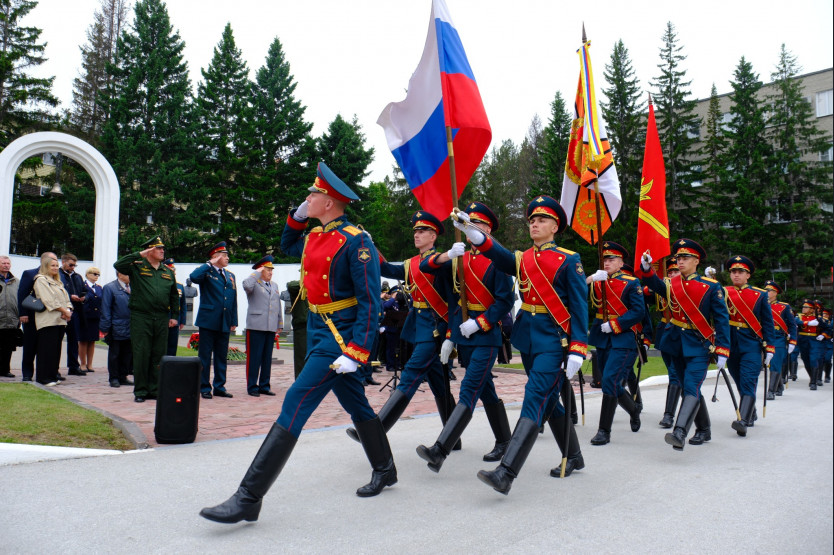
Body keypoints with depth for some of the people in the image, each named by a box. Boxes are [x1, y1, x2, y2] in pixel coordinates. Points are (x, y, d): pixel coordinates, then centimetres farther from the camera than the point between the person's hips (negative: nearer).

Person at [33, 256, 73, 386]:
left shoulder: (58, 282, 22)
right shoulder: (41, 280, -2)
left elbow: (66, 298, 16)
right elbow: (49, 300, -12)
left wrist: (68, 310, -4)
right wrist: (64, 311, -13)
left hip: (60, 320, 7)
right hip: (48, 320, -7)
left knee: (56, 349, 8)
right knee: (47, 349, -6)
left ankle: (53, 376, 14)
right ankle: (44, 377, -2)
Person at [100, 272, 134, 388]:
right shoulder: (109, 288, -4)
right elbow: (105, 310, -7)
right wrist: (106, 328, -11)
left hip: (130, 329, 5)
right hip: (116, 329, -5)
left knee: (128, 354, 9)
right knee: (114, 355, 6)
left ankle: (123, 377, 20)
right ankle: (114, 378, 14)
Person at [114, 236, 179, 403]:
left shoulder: (168, 272, 15)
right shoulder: (137, 267, 2)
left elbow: (174, 296, 21)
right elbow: (118, 265, -17)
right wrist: (139, 255, -14)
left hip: (161, 319, 4)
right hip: (141, 318, -4)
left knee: (158, 355, 8)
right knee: (141, 355, 0)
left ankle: (155, 389, 17)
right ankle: (140, 391, 10)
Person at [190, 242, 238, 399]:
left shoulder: (230, 276, 16)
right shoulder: (207, 272, -1)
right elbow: (194, 277, -26)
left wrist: (234, 321, 11)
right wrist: (209, 264, -14)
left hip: (225, 324, 6)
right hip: (208, 321, -5)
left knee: (222, 357, 11)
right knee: (205, 356, 1)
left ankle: (219, 387, 19)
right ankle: (204, 388, 10)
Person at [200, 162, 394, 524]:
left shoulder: (356, 242, -16)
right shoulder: (315, 236, 9)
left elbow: (370, 303, -19)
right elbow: (287, 247, 32)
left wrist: (355, 353, -25)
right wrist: (296, 218, 14)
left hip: (340, 336, -9)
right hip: (319, 332, 9)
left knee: (295, 405, -12)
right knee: (356, 405, 18)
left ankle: (249, 498, -10)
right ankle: (385, 471, 36)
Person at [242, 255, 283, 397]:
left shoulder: (274, 286, 20)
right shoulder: (254, 284, 0)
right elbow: (246, 285, -26)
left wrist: (279, 325, 18)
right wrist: (257, 273, -12)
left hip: (271, 328, 6)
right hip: (256, 327, -6)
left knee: (267, 358, 9)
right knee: (254, 358, -3)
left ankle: (264, 386, 18)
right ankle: (252, 387, 4)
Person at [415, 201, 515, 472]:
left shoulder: (496, 259, -7)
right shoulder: (460, 257, 11)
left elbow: (505, 300, -11)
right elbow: (425, 267, 2)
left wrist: (478, 324, -17)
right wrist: (447, 255, -17)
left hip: (486, 335, -7)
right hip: (462, 335, 7)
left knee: (469, 390, -13)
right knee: (485, 390, 15)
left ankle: (440, 450, -21)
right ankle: (503, 442, 30)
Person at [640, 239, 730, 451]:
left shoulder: (711, 287, -5)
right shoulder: (671, 284, 5)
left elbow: (722, 320, -6)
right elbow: (654, 283, -17)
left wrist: (722, 352, -12)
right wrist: (646, 268, -38)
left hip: (699, 345, -5)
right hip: (676, 343, 5)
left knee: (692, 387, -19)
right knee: (690, 388, 15)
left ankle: (680, 433, -29)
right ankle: (704, 430, 31)